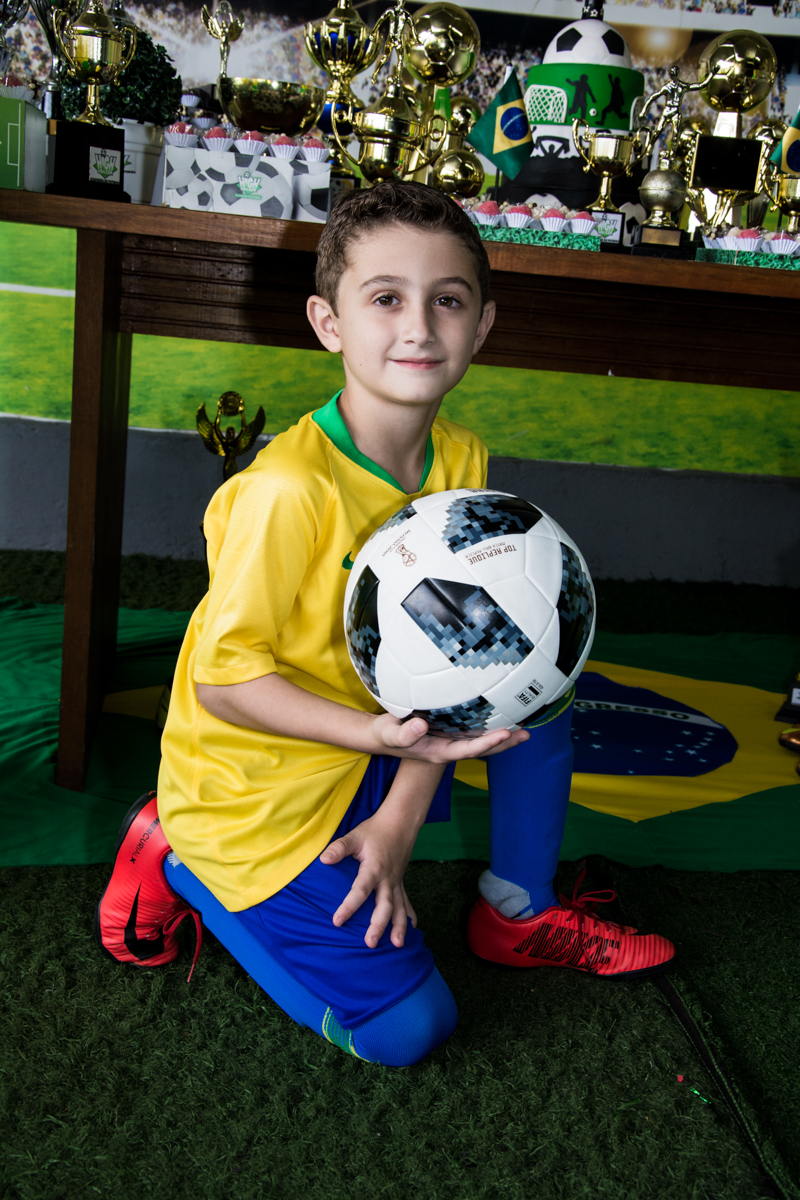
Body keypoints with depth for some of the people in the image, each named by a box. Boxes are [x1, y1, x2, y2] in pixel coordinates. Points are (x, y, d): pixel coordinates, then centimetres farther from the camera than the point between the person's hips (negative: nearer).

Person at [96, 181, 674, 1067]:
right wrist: (377, 732, -33)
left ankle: (517, 913, 19)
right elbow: (221, 677, -23)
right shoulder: (287, 488, -29)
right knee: (405, 1030, -6)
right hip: (254, 795, -7)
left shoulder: (460, 462, -6)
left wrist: (400, 819, -12)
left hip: (364, 753, 7)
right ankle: (183, 865, 8)